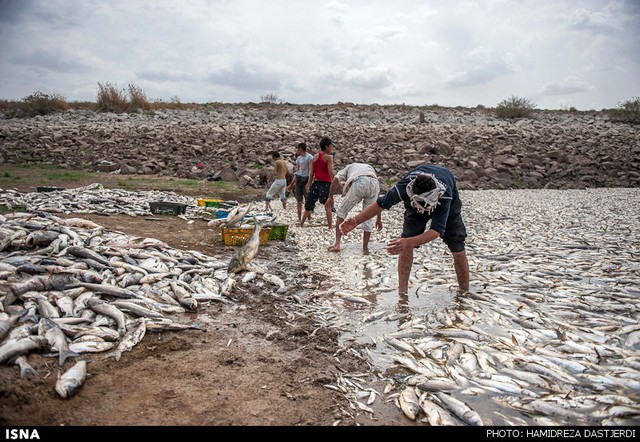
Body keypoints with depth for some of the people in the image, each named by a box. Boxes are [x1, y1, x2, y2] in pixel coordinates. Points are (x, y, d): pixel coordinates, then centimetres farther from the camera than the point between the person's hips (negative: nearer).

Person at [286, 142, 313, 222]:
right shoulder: (299, 158, 14)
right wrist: (292, 184, 13)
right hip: (298, 179, 6)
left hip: (306, 179, -6)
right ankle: (299, 218, 10)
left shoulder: (309, 157, -6)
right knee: (299, 200, 5)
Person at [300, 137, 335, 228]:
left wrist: (309, 184, 13)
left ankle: (301, 224, 24)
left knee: (309, 205, 15)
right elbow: (331, 172, -14)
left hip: (315, 182, 6)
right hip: (325, 183, -6)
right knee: (328, 206, -6)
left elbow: (311, 173, 11)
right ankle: (330, 226, -11)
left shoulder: (314, 157, 13)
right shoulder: (329, 157, -4)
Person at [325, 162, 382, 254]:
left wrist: (330, 197, 16)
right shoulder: (370, 168, 44)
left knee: (342, 211, 14)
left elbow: (336, 179, 14)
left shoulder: (349, 167, 38)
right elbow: (377, 198, 37)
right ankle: (365, 248, 21)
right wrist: (379, 218, 39)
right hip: (374, 184, 3)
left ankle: (337, 244, 9)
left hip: (359, 183, -3)